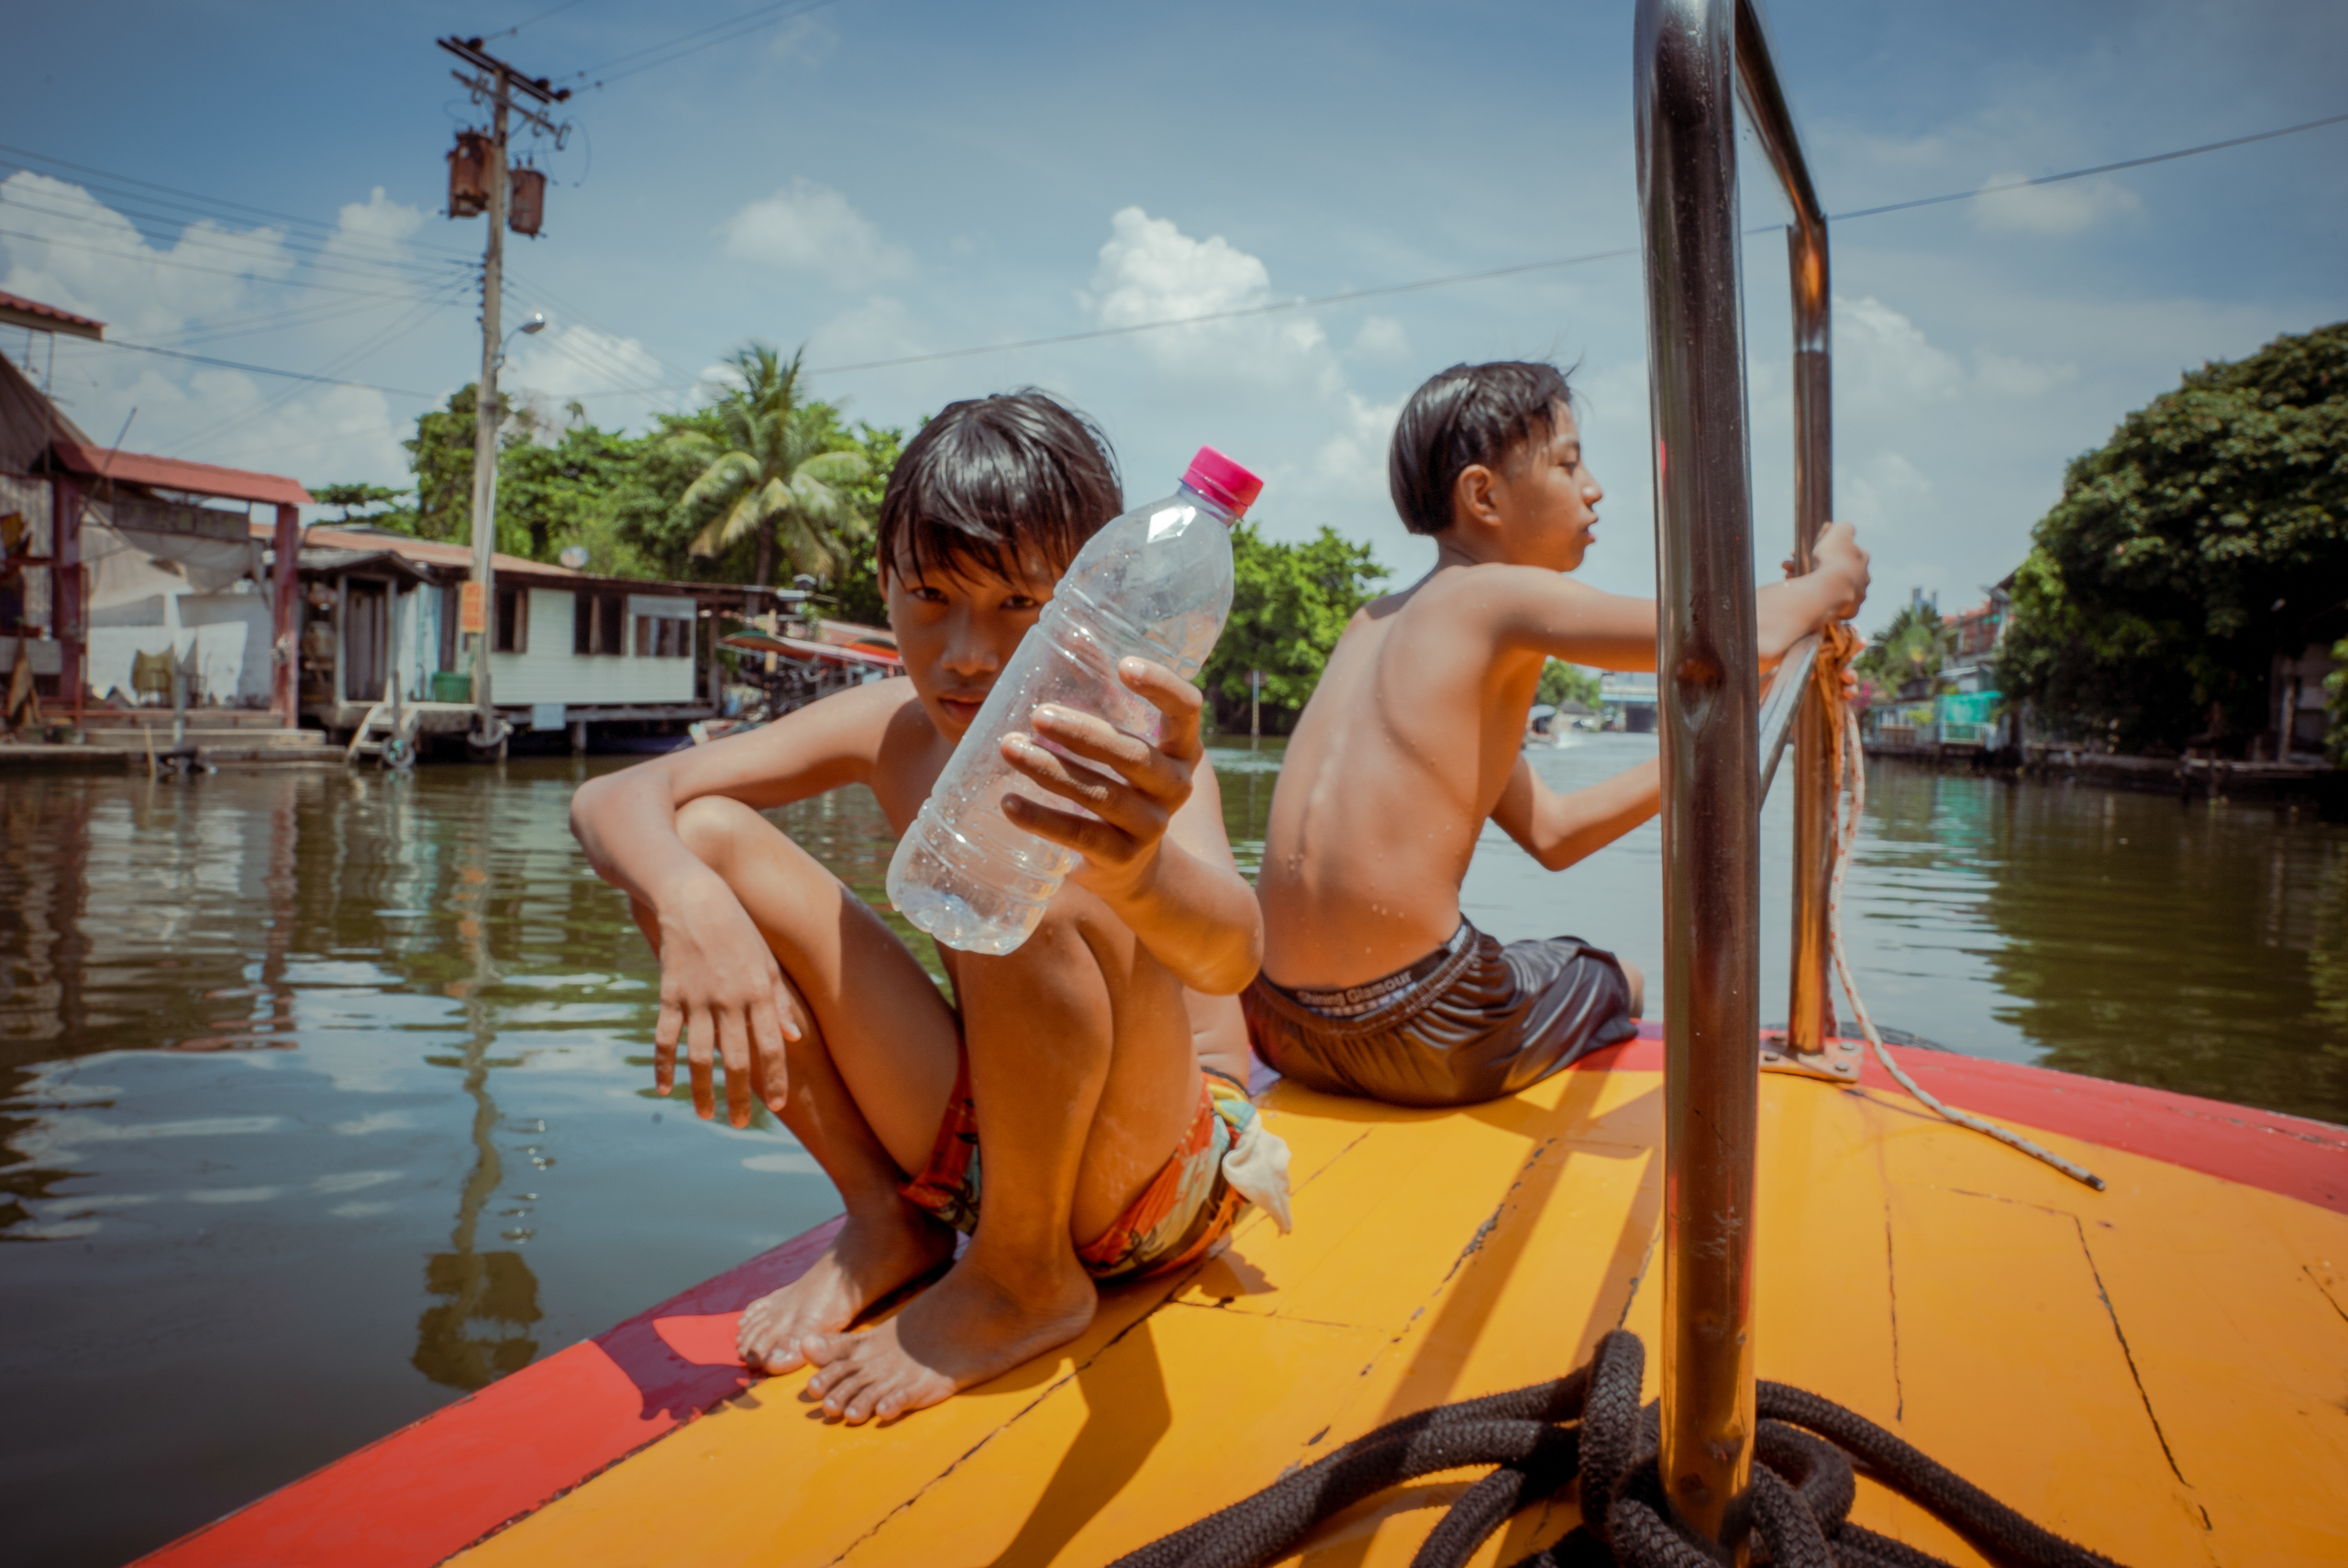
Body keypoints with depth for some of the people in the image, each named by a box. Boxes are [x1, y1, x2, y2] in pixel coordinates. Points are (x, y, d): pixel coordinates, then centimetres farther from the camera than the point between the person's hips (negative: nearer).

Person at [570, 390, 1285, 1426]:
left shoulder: (1135, 757, -19)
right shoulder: (890, 730, -4)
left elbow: (1232, 952, -40)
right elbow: (610, 799, -6)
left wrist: (1141, 871, -64)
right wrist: (689, 903, -29)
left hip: (1156, 1157, -4)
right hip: (973, 1137, 4)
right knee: (705, 838, -7)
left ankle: (1026, 1278, -10)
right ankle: (889, 1223, 3)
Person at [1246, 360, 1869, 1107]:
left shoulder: (1375, 624, 14)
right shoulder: (1498, 596, -8)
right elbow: (1746, 640, -13)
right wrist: (1829, 581, 10)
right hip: (1422, 1042, -6)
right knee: (1617, 981, 25)